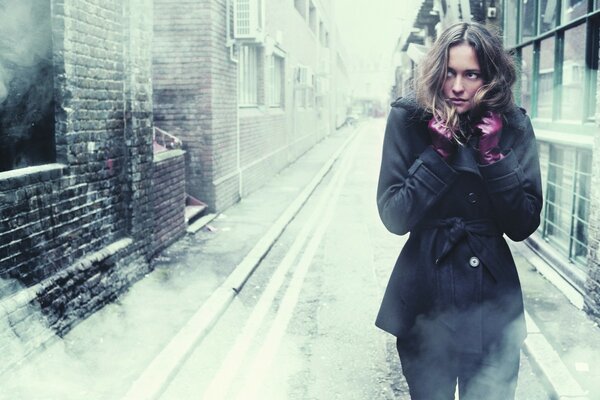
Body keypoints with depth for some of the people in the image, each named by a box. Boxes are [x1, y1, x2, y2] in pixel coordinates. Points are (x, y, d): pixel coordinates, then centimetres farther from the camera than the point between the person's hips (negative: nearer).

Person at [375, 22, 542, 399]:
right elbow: (394, 217, -12)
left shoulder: (513, 125, -3)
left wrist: (494, 156, -15)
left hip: (494, 299, 1)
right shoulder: (408, 119, -7)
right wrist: (440, 153, -19)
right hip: (426, 299, -1)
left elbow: (524, 225, -6)